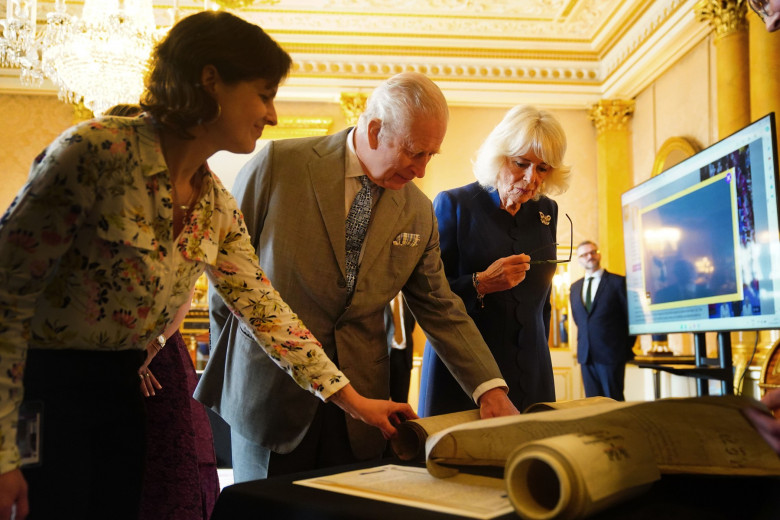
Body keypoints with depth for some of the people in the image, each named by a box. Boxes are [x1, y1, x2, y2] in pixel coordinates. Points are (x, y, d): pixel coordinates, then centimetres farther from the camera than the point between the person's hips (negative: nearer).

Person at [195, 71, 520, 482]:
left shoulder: (419, 213, 1)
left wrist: (489, 388, -4)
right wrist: (224, 368, 4)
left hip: (359, 401, 3)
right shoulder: (278, 165, -10)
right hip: (269, 391, -2)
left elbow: (440, 310, 5)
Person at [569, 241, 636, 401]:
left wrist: (626, 346, 1)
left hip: (611, 353, -5)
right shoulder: (575, 287, 14)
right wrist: (583, 343, 14)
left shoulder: (618, 282, -2)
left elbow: (631, 315, -1)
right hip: (586, 354, 5)